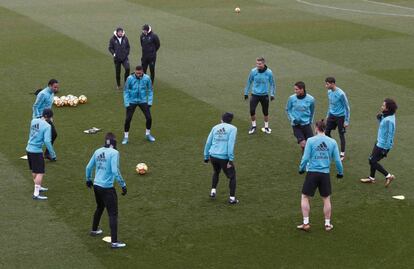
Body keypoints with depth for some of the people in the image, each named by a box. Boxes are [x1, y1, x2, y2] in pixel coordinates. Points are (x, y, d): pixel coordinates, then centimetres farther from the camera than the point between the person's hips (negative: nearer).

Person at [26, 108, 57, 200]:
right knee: (40, 173, -3)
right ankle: (36, 194, -6)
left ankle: (38, 187, 41)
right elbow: (47, 141, -19)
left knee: (34, 171, 23)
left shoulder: (33, 121, 5)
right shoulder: (47, 126, -16)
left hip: (29, 149, 8)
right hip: (37, 151, -8)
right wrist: (52, 154, -13)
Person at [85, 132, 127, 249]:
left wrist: (88, 179, 29)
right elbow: (115, 171, -21)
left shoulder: (98, 151, 5)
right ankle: (114, 242, -3)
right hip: (107, 188, -7)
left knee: (100, 207, 31)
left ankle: (94, 230, 48)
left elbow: (88, 167, 12)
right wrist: (123, 184, -13)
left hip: (96, 185, 7)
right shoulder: (114, 153, -14)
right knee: (113, 214, -1)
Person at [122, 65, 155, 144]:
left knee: (149, 118, -3)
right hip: (132, 102, -2)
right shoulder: (130, 78, -15)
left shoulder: (147, 78, -10)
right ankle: (126, 137, 11)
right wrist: (127, 104, -12)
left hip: (143, 101, 2)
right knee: (128, 119, -7)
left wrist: (149, 102, -3)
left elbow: (150, 90, 3)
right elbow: (126, 91, -7)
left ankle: (148, 134, 22)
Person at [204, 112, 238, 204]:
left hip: (213, 156, 4)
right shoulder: (233, 128, 1)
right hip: (224, 157, -4)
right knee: (232, 176, 14)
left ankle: (213, 191, 26)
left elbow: (208, 142, 11)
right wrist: (231, 159, -13)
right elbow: (231, 144, -11)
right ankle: (232, 198, 10)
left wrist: (206, 157, 18)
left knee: (216, 172, 32)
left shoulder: (215, 128, 13)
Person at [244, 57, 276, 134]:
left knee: (265, 112, 8)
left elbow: (272, 83, 4)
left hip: (264, 95, 0)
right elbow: (249, 82, 6)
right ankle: (253, 126, 14)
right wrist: (246, 93, 10)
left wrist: (272, 94, 0)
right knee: (252, 111, -7)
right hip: (255, 94, 0)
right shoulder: (253, 71, -7)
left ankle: (266, 127, 28)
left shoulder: (269, 72, -8)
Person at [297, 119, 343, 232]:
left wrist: (301, 168, 10)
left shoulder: (311, 140, -7)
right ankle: (327, 224, 20)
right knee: (326, 199, 15)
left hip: (312, 173, -2)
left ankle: (306, 223, 8)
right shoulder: (332, 142, 1)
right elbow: (337, 160, 2)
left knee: (305, 197, 11)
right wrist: (340, 172, 18)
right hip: (325, 174, 2)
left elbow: (305, 158, -8)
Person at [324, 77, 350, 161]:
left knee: (341, 135, 4)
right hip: (332, 116, 7)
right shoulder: (329, 92, -1)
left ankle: (342, 154, 17)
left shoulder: (341, 94, -23)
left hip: (340, 117, -7)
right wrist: (328, 115, 21)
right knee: (327, 132, 8)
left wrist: (347, 121, -14)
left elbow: (347, 107, -16)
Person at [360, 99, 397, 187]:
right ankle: (371, 178, 37)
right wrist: (379, 118, -4)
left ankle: (388, 176, 10)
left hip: (383, 145, -10)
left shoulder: (389, 120, -28)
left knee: (373, 161, 1)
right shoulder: (385, 116, 0)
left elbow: (390, 135, -25)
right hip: (379, 142, 10)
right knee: (372, 160, 20)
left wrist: (385, 149, -21)